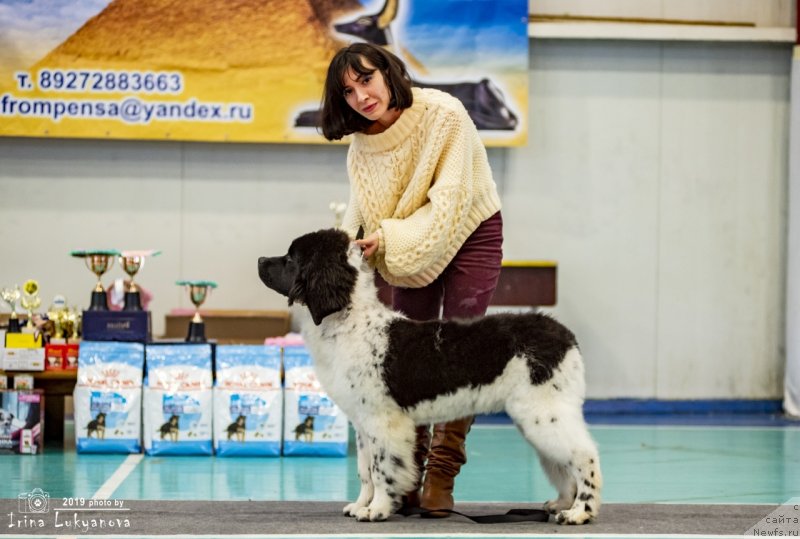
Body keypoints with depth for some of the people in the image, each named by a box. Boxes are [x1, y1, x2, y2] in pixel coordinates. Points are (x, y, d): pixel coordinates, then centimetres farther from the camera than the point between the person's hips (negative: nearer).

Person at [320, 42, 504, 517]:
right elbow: (361, 212, -6)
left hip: (469, 233, -5)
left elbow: (450, 201, -29)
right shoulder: (362, 144, -10)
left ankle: (441, 476, -8)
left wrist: (389, 238, -35)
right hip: (408, 249, 5)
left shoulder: (443, 114, -27)